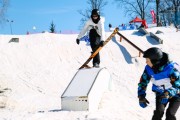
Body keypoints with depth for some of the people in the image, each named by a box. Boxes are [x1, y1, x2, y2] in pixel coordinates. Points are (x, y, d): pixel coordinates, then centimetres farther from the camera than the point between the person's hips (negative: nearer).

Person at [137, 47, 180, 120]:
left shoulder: (171, 67, -32)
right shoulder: (149, 68, -17)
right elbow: (143, 82, -7)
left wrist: (167, 94, -51)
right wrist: (141, 96, -22)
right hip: (161, 93, 3)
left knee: (170, 114, -19)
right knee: (159, 112, -18)